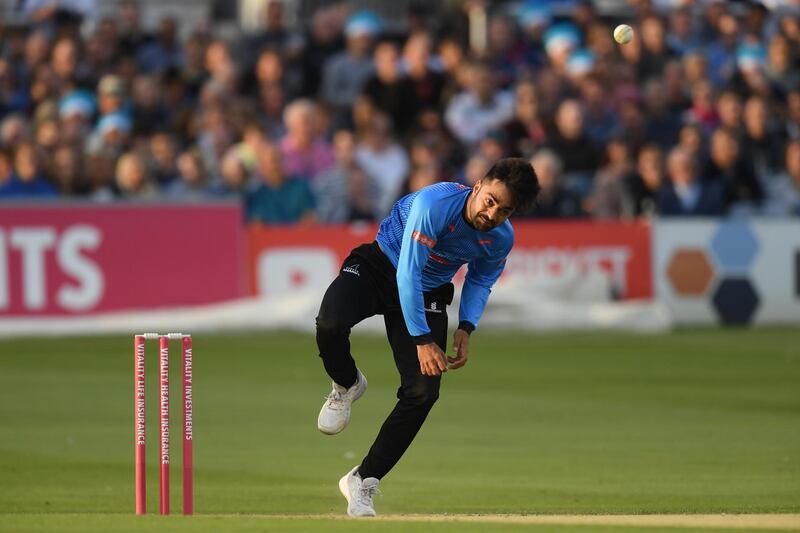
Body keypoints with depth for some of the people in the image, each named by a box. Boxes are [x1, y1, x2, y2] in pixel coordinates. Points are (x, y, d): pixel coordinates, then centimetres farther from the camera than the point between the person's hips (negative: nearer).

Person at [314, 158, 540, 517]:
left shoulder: (501, 239, -14)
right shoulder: (435, 204, -33)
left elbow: (481, 281, 8)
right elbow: (407, 274, -31)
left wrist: (465, 328, -9)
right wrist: (422, 340, -31)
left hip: (429, 292, 4)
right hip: (379, 268, -4)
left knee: (423, 391, -12)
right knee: (330, 324, -34)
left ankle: (363, 481, 2)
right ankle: (347, 386, 2)